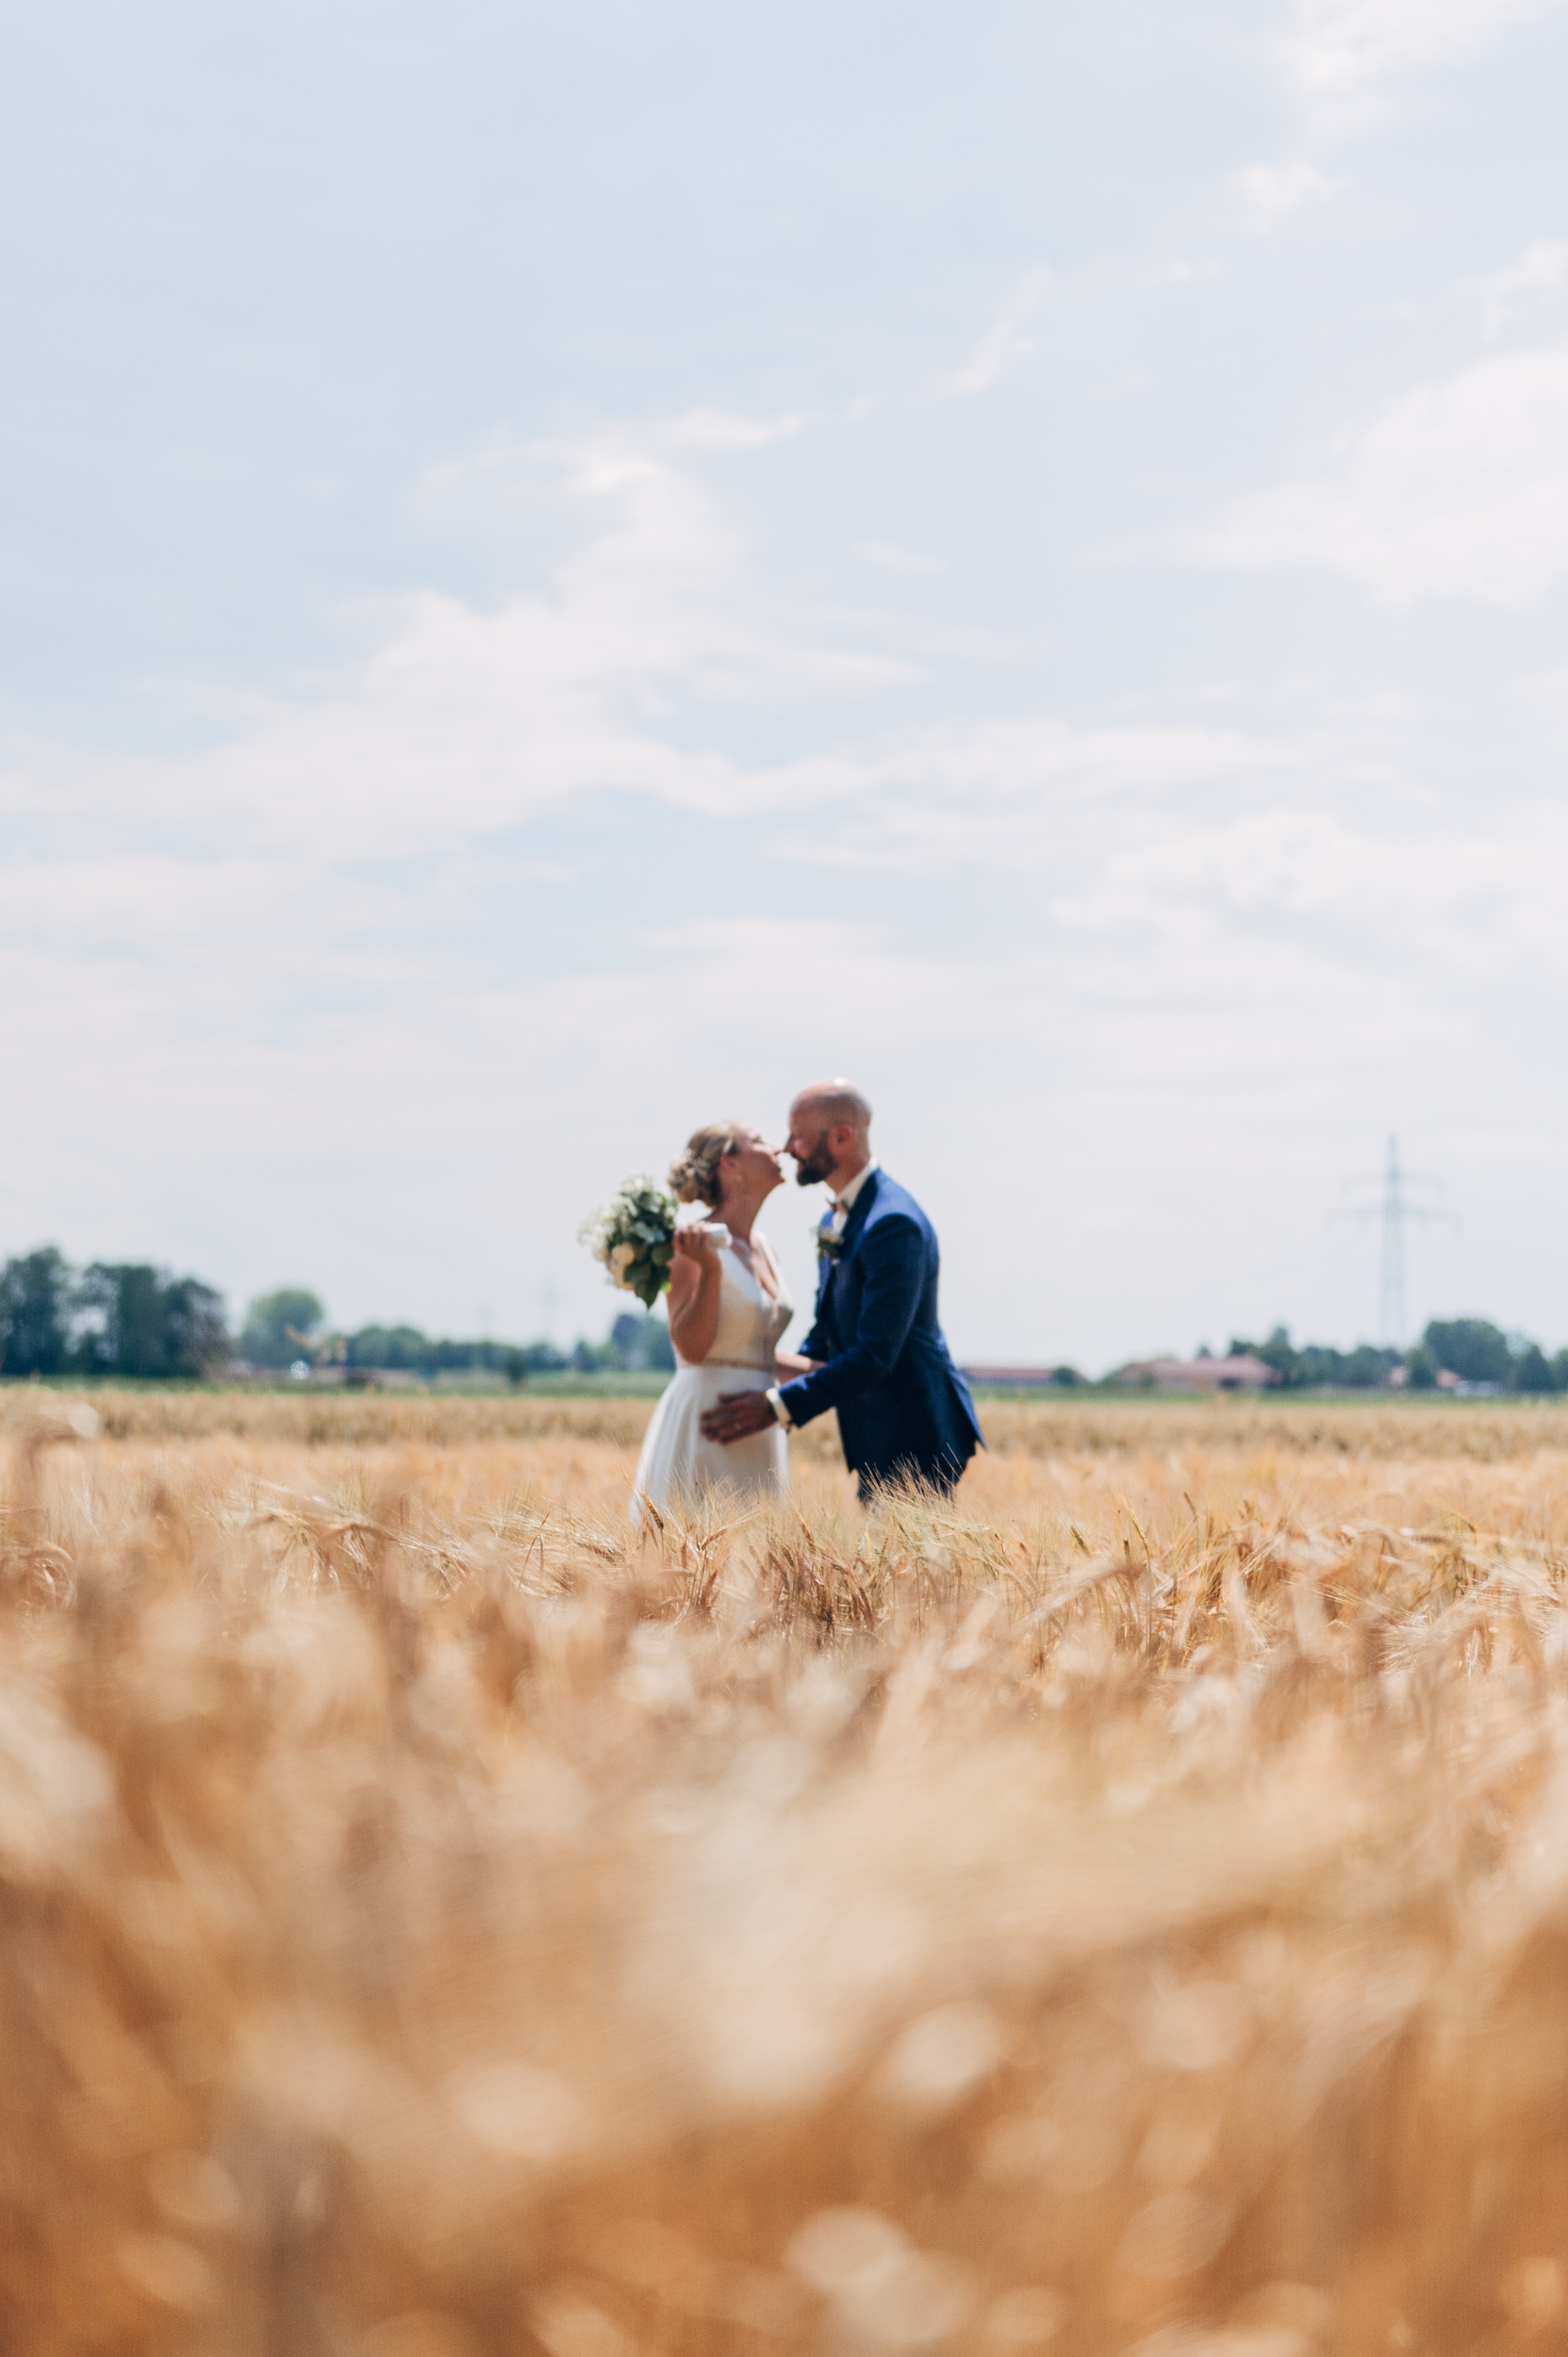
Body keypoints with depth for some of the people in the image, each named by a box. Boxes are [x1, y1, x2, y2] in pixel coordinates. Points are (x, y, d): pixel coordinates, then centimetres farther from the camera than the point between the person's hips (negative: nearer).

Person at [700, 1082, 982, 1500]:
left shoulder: (894, 1224, -20)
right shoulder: (835, 1222, 13)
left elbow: (875, 1355, -25)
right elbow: (824, 1335, 21)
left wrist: (778, 1406, -22)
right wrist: (774, 1403, 6)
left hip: (916, 1439, -10)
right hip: (879, 1446, 10)